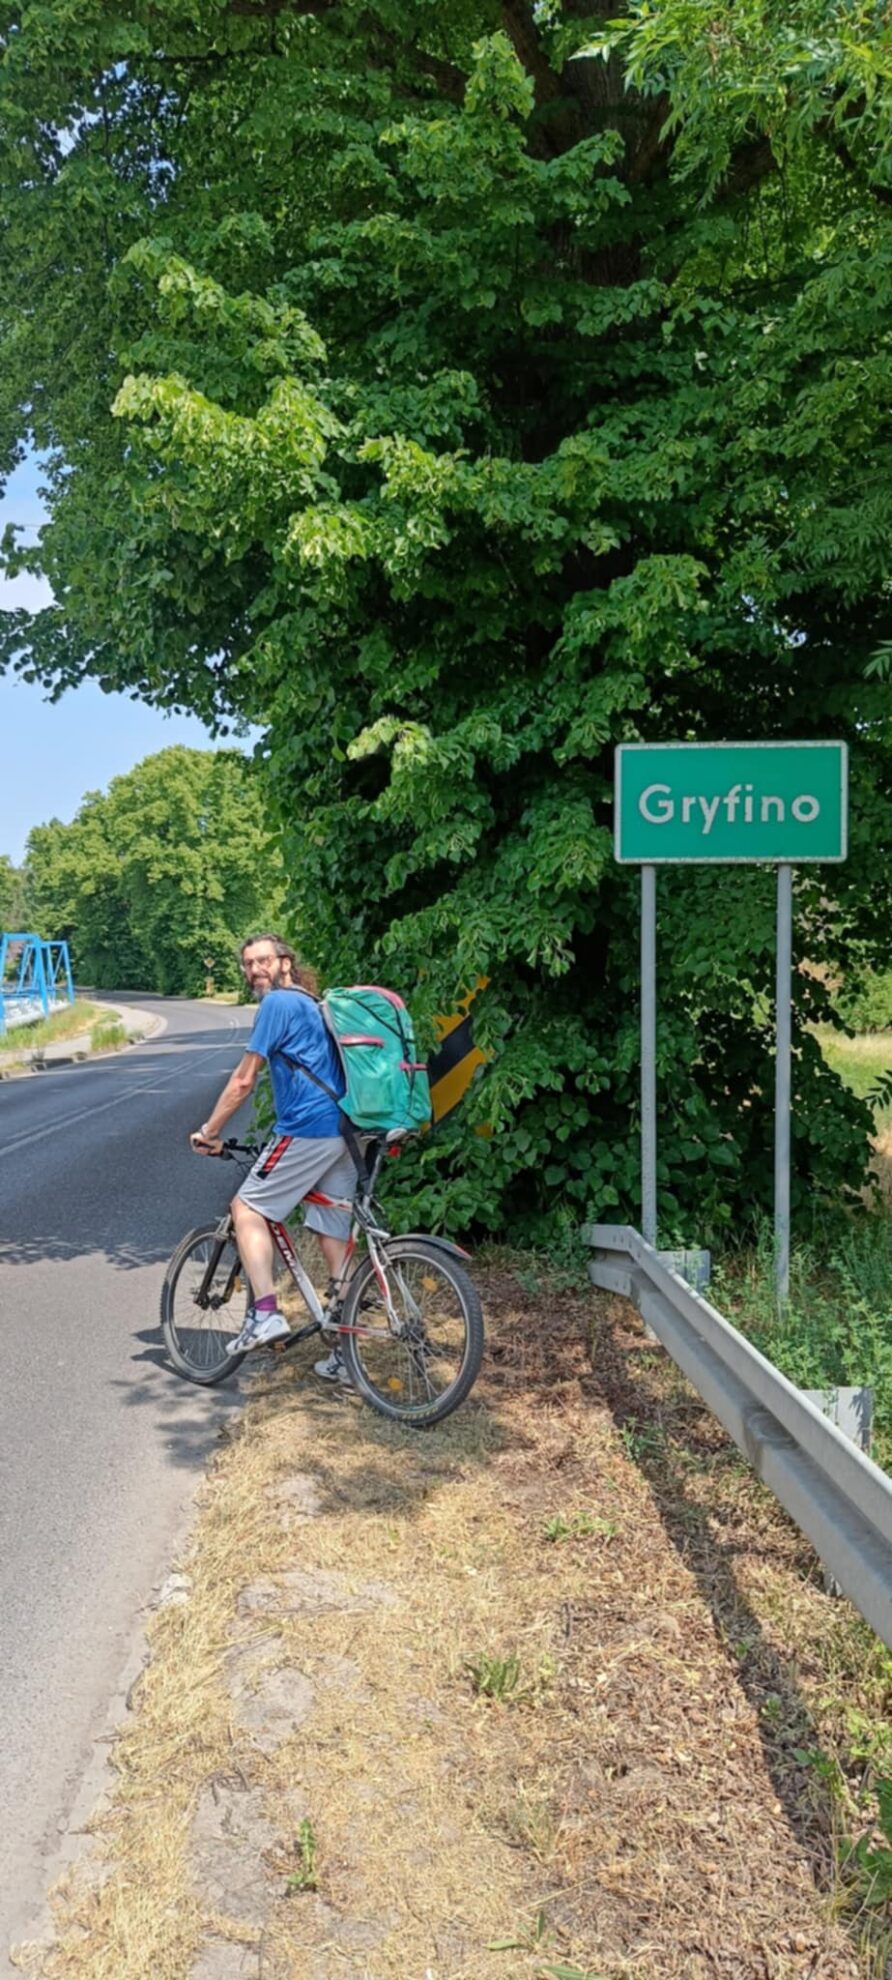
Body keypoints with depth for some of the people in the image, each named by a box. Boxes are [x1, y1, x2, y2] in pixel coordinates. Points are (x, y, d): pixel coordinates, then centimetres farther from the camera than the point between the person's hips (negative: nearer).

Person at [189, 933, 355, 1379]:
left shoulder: (279, 1003, -4)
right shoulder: (313, 1005, 24)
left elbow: (243, 1080, -6)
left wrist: (209, 1132, 3)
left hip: (309, 1129, -9)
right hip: (346, 1131, 9)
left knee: (247, 1208, 2)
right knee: (336, 1241, 10)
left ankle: (266, 1313, -9)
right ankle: (343, 1354, 14)